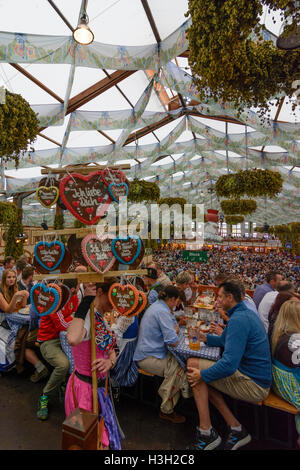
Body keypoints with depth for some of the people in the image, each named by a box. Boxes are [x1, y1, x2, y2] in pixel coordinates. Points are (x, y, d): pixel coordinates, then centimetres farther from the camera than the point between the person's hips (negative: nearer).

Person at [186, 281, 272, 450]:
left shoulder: (238, 319, -23)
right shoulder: (247, 313, 9)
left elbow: (229, 364, -30)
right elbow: (230, 341, 22)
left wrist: (202, 375, -17)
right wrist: (206, 338, 13)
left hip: (252, 385, -10)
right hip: (259, 380, 10)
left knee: (193, 364, -12)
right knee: (205, 376, 13)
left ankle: (206, 433, -2)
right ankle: (237, 429, 15)